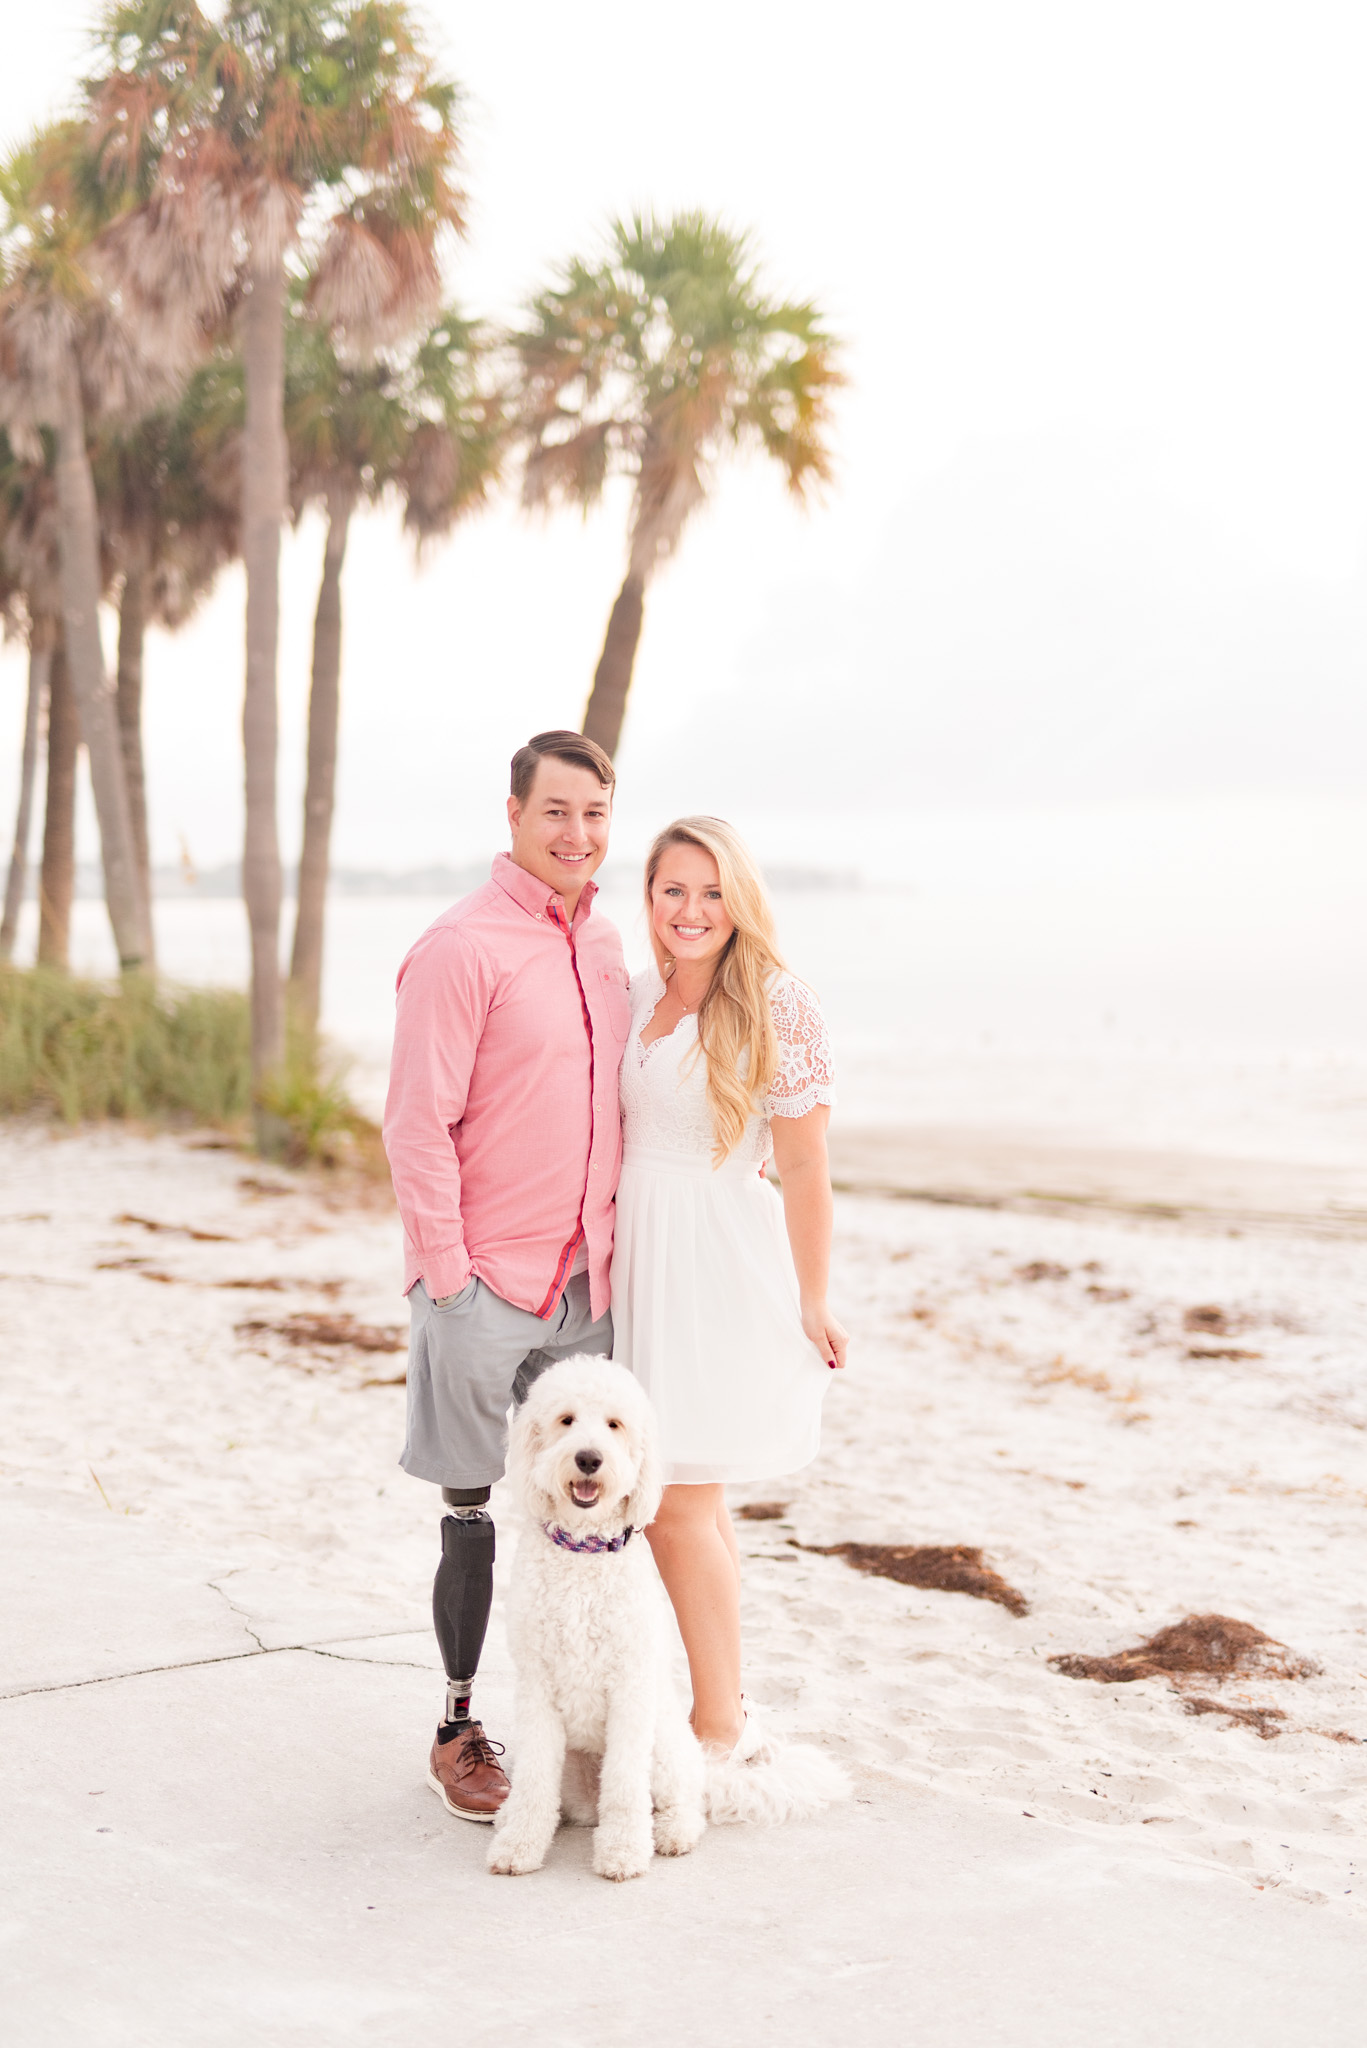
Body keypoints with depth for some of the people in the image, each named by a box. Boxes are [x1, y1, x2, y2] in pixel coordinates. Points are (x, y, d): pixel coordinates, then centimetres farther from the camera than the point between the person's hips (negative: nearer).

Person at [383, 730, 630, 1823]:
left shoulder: (604, 942, 11)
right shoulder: (462, 947, -12)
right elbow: (417, 1126, -13)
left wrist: (611, 1241, 14)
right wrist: (448, 1271, -15)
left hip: (585, 1280, 6)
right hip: (485, 1282, -6)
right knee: (475, 1514, 4)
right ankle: (460, 1727, 17)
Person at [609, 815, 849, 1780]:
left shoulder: (779, 1006, -10)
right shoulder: (631, 997, 8)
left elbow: (805, 1169, -8)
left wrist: (814, 1303, -6)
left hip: (721, 1266, -6)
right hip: (636, 1255, 6)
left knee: (679, 1504, -6)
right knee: (695, 1507, 12)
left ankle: (721, 1730, 6)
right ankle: (727, 1708, 22)